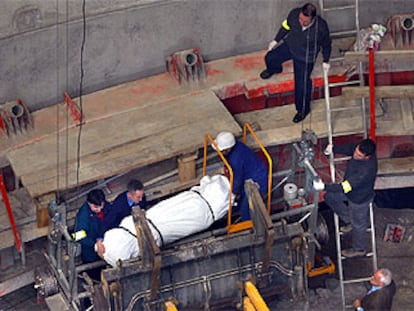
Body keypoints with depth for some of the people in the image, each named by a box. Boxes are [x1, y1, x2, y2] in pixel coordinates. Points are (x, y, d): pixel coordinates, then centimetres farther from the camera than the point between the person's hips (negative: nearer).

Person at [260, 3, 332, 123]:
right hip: (289, 45, 4)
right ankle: (275, 69, 49)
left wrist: (326, 61, -2)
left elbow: (326, 45, -14)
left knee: (302, 83, 4)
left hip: (305, 57, -4)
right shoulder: (294, 14, -27)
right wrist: (276, 41, 5)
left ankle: (303, 109, 32)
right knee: (270, 58, 8)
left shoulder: (321, 27, -34)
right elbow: (286, 26, -3)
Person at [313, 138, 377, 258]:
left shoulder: (367, 170, -45)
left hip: (359, 198, -7)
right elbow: (349, 148, -1)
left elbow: (346, 186, -41)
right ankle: (350, 220, 36)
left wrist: (324, 187, -41)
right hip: (351, 189, 7)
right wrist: (333, 149, -16)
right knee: (329, 197, 20)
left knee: (358, 224, 18)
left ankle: (358, 249, 47)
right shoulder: (362, 149, -24)